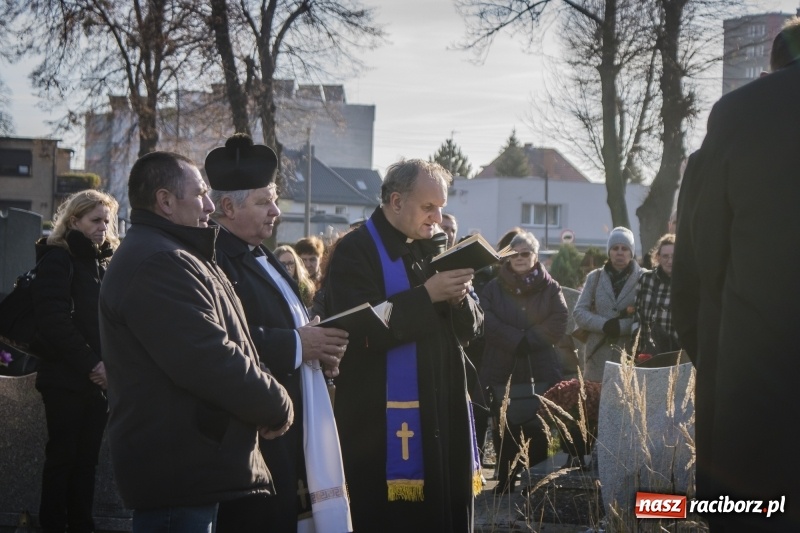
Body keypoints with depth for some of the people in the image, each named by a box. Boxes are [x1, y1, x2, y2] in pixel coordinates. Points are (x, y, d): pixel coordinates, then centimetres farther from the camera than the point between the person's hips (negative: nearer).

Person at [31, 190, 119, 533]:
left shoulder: (106, 262, 16)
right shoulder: (58, 258, -5)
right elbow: (53, 319, -16)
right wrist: (90, 364, -18)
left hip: (99, 379, 6)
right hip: (66, 379, -6)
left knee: (87, 459, 6)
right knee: (62, 457, -2)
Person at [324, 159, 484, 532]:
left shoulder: (434, 249, 15)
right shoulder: (355, 252, -6)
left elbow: (471, 327, 13)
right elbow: (362, 329, -20)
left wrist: (459, 297, -9)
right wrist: (427, 295, -21)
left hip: (443, 414, 7)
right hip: (383, 423, -6)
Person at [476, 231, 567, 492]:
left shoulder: (550, 288, 7)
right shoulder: (494, 288, 8)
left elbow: (558, 323, -5)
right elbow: (487, 322, -5)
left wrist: (529, 340, -14)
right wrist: (517, 340, -15)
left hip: (541, 369, -1)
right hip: (501, 369, 1)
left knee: (538, 428, 0)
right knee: (504, 428, 2)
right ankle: (505, 479, 11)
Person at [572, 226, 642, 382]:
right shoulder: (595, 277, 13)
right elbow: (579, 312, 8)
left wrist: (621, 326, -16)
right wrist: (604, 324, -8)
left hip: (631, 354, -3)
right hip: (599, 356, 3)